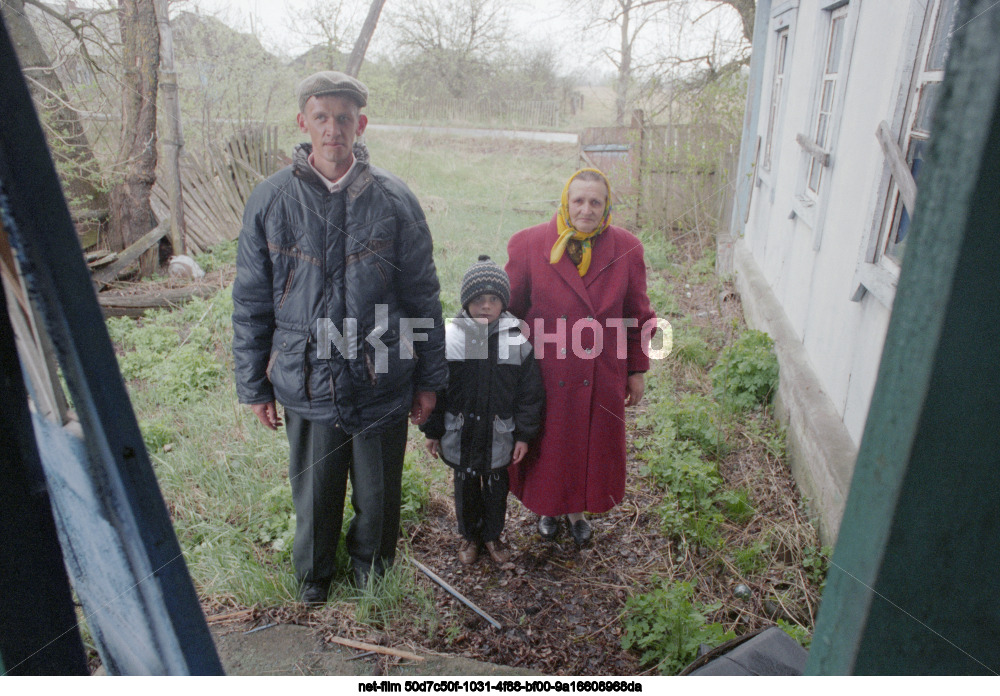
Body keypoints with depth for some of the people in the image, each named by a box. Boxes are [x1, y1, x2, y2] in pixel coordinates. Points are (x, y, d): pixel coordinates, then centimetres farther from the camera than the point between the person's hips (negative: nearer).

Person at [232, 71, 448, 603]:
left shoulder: (393, 200, -4)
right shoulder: (271, 201, -2)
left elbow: (423, 296, 0)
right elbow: (251, 303, 4)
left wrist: (429, 379, 2)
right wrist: (254, 386, 6)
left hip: (382, 379, 0)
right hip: (306, 380, 1)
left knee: (378, 489, 16)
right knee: (313, 490, 18)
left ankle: (371, 563, 47)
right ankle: (313, 572, 48)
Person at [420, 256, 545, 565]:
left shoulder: (516, 340, -7)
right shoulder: (449, 337, -9)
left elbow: (530, 392, -1)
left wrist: (524, 434, -1)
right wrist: (432, 431, 0)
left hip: (499, 436, 0)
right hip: (460, 434, 0)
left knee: (496, 488, 16)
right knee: (466, 487, 16)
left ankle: (492, 535, 40)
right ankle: (469, 536, 39)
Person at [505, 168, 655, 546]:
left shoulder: (625, 249, -5)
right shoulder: (529, 244, -9)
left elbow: (638, 316, 3)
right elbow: (511, 308, -1)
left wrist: (637, 370, 6)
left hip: (601, 376, 1)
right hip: (545, 373, -1)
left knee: (593, 445, 16)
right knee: (547, 445, 16)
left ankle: (578, 510, 44)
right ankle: (548, 509, 44)